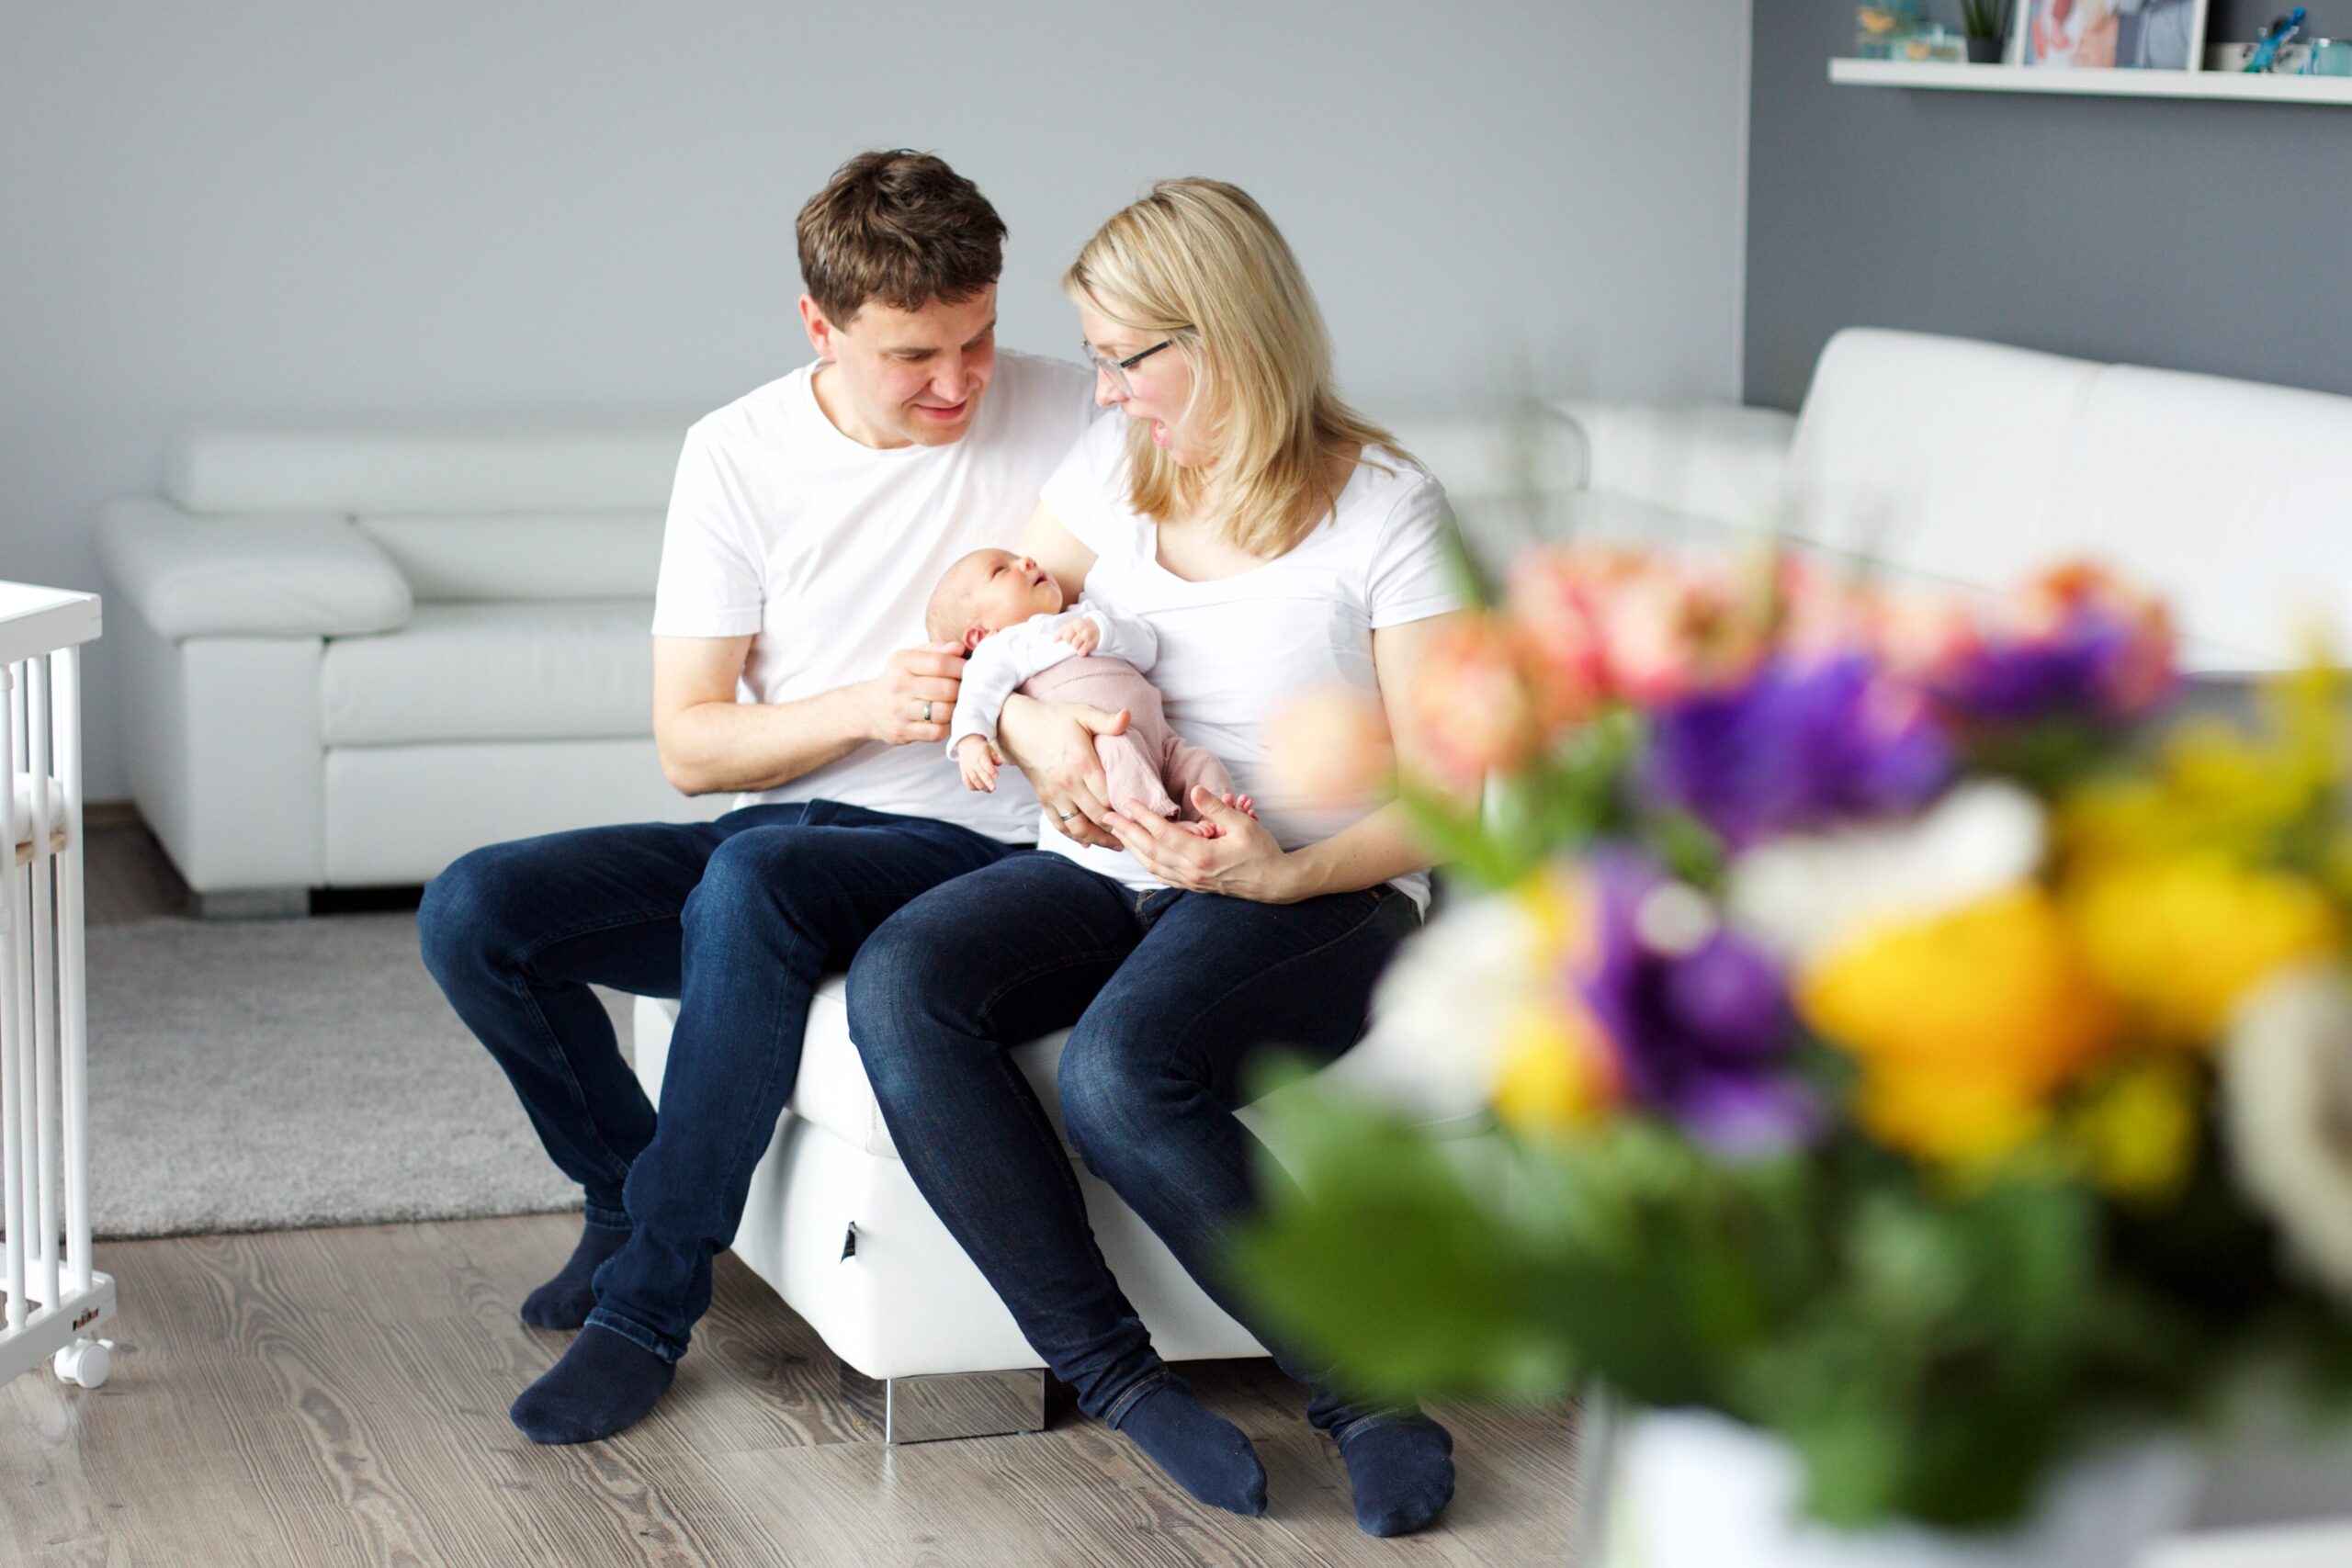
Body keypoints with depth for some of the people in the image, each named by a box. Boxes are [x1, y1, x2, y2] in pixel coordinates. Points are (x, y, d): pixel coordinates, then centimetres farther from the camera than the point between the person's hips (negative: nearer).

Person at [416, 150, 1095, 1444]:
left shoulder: (1067, 420, -4)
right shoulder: (738, 454, 0)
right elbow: (689, 745, -1)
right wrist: (863, 708, -19)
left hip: (969, 849, -4)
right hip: (767, 832, 4)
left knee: (754, 875, -36)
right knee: (471, 913, -17)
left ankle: (649, 1299, -22)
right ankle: (632, 1193, 8)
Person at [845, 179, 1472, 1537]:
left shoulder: (1384, 508, -7)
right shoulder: (1116, 464, 10)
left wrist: (1280, 875, -24)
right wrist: (1033, 726, -8)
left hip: (1317, 897, -6)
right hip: (1109, 869, 6)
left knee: (1121, 1068, -36)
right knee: (900, 982, -25)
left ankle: (1359, 1381, -16)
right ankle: (1114, 1376, -22)